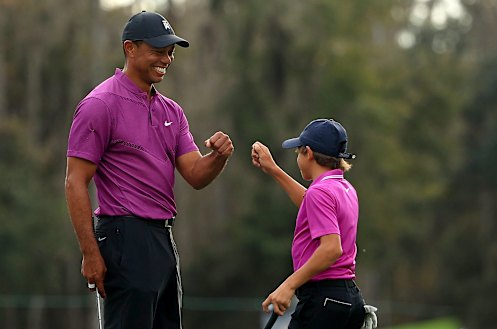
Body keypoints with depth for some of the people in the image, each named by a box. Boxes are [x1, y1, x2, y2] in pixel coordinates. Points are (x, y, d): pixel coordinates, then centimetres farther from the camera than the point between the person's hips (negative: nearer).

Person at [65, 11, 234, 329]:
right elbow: (76, 183, -12)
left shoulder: (171, 111, 16)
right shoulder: (100, 105, -9)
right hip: (126, 239, -9)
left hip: (165, 240, 9)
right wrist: (91, 254, -18)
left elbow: (196, 175, 11)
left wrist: (219, 156, -13)